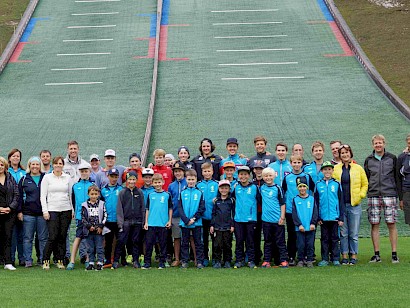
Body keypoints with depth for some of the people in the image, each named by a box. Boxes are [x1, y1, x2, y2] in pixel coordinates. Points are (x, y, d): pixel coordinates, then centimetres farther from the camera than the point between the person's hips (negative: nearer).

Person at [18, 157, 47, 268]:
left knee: (43, 238, 3)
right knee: (28, 238, 2)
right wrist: (20, 211, 0)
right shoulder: (24, 179, 8)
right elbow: (20, 196, 8)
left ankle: (43, 259, 10)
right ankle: (28, 260, 7)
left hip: (42, 213, 0)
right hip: (28, 213, 0)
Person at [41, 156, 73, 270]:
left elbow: (71, 195, 13)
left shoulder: (68, 178, 10)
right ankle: (45, 261, -1)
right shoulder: (47, 177, 5)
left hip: (66, 210, 3)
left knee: (62, 237, 2)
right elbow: (43, 195, 2)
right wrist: (45, 211, -7)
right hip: (52, 210, -2)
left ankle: (60, 260, 9)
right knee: (53, 237, -10)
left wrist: (73, 210, 6)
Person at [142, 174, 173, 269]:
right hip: (151, 223, 1)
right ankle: (147, 262, 6)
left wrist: (169, 221, 2)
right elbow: (147, 209, 9)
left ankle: (162, 262, 13)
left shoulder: (167, 195, 4)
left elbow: (170, 208, 8)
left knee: (163, 244, 4)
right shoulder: (150, 195, 7)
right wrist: (146, 222, 5)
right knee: (149, 243, 0)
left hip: (163, 224, -1)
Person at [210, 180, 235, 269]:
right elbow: (213, 213, 10)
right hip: (217, 226, 1)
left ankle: (227, 261, 11)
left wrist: (232, 225, -2)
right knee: (217, 245, -1)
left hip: (228, 227, -1)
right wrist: (212, 225, 5)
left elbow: (233, 214, 4)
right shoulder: (216, 201, 9)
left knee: (227, 245, 3)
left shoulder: (232, 200, 5)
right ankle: (217, 261, 5)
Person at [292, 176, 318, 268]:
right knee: (301, 245, 0)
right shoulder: (295, 200, 4)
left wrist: (313, 223, -7)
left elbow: (315, 212, 4)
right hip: (300, 228, -1)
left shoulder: (312, 199, 7)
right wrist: (299, 224, -10)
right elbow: (294, 214, 0)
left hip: (310, 227, 1)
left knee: (310, 244, 2)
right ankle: (300, 260, 10)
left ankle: (309, 260, 11)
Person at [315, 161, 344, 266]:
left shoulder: (337, 184, 1)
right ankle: (325, 259, 12)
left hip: (334, 217, -1)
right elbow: (316, 202, 6)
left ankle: (336, 259, 10)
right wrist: (317, 218, 0)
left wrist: (341, 218, -2)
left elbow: (341, 202, 3)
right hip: (323, 217, 1)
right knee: (324, 238, 7)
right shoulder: (318, 185, 4)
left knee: (335, 238, 5)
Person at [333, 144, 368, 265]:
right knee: (343, 232, 2)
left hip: (354, 205, 0)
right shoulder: (335, 169, 7)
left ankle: (354, 255, 10)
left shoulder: (358, 168, 7)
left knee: (354, 233, 2)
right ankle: (344, 255, 9)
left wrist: (361, 195, 0)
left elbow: (365, 184, 13)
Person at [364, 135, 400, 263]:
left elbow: (397, 177, 8)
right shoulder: (368, 160, 12)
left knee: (391, 224, -4)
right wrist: (367, 193, 8)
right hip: (373, 196, 2)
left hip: (389, 195, -2)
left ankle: (394, 254, 1)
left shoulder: (392, 158, 7)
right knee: (374, 225, 0)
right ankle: (377, 254, 6)